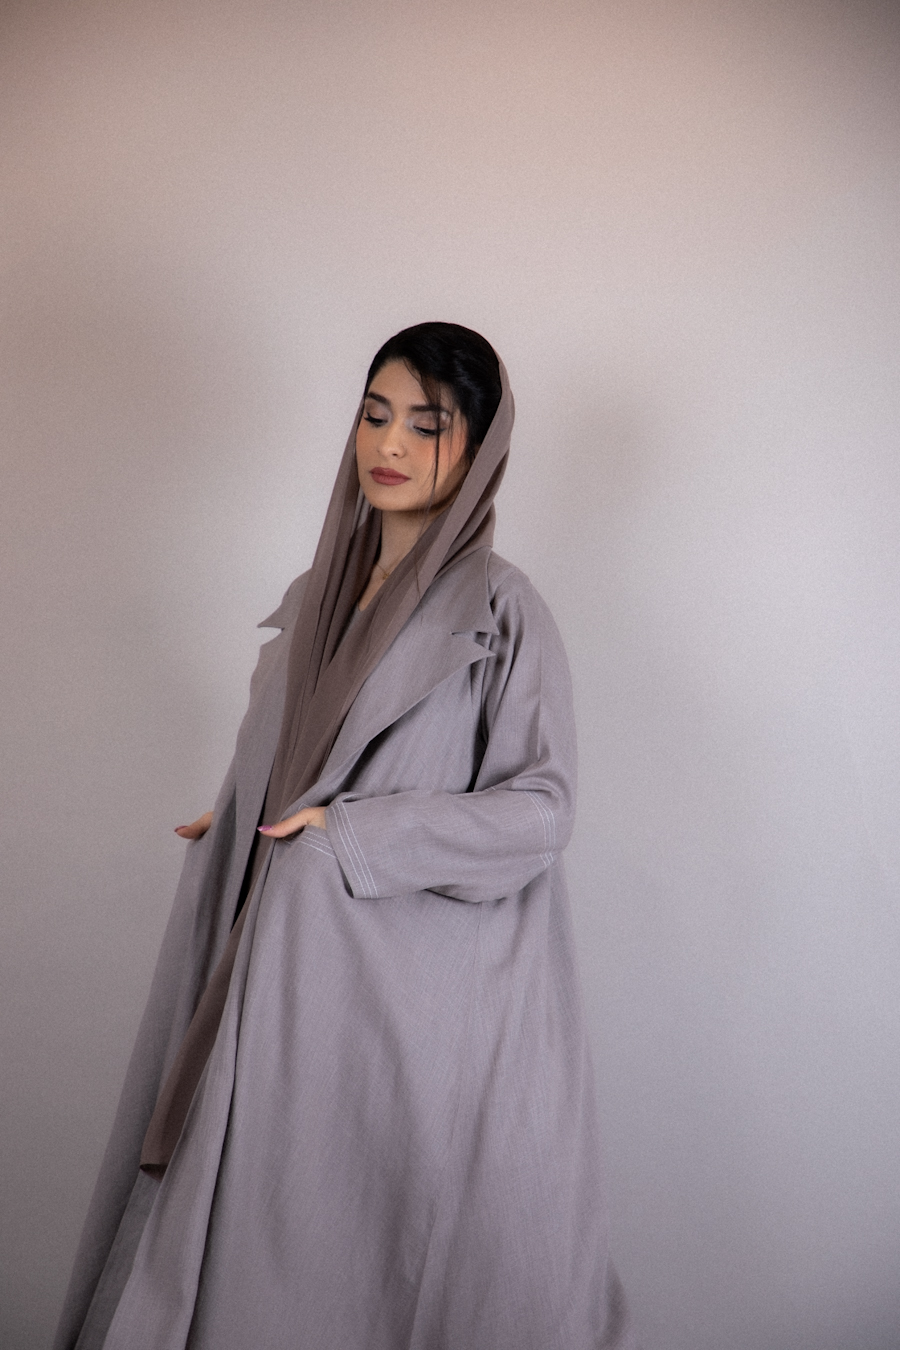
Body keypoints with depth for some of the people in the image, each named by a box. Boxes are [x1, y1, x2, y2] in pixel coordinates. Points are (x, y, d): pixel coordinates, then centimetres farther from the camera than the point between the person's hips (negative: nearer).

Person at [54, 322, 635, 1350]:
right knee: (277, 1249, 10)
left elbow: (540, 806, -11)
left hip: (428, 985, -5)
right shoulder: (315, 601, 11)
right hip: (301, 974, 6)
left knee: (402, 1251, 2)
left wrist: (354, 838, -15)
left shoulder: (501, 611, -7)